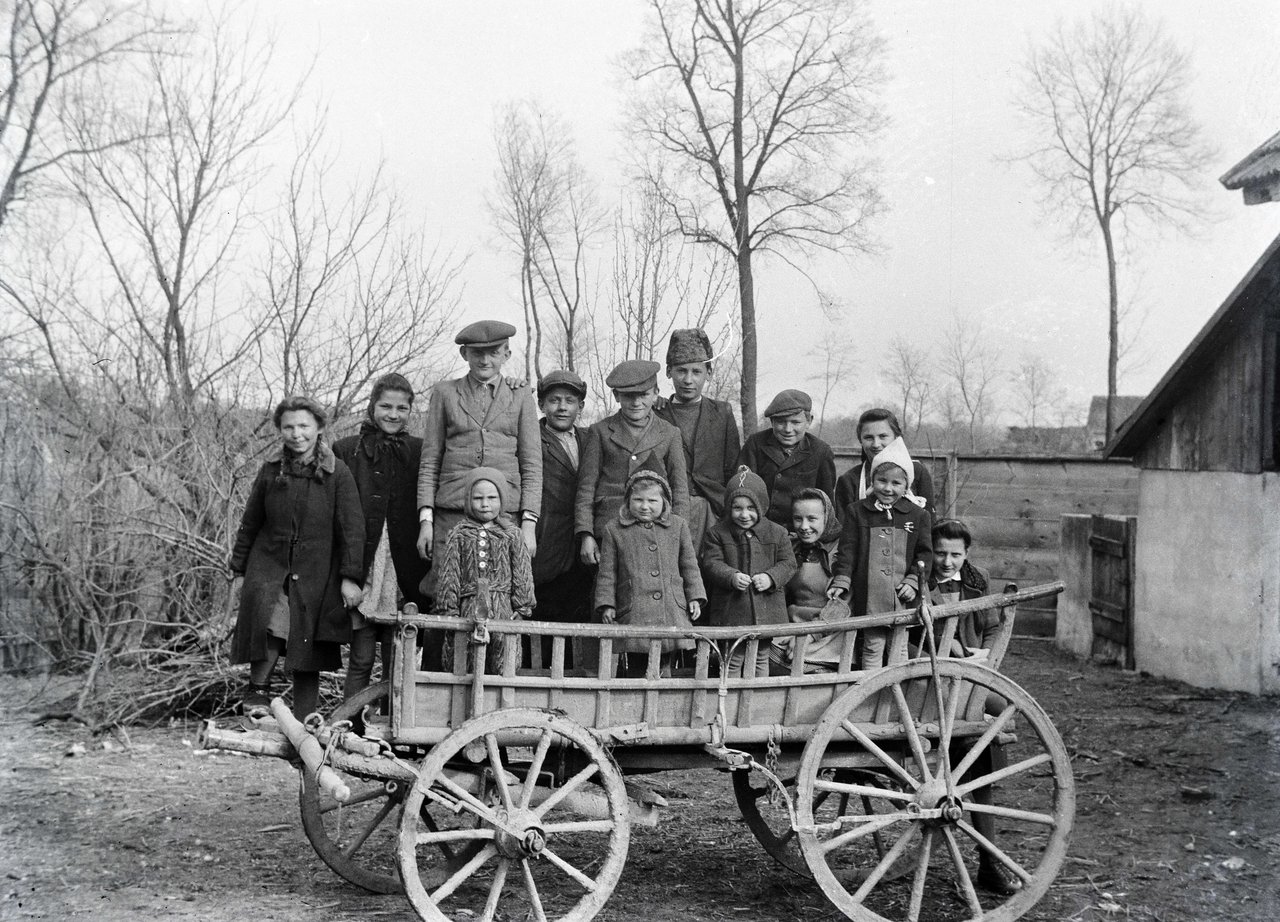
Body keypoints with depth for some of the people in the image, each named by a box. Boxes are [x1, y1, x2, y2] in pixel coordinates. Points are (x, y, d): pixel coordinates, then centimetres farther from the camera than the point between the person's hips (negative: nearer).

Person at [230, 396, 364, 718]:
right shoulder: (270, 472, 5)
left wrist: (351, 577, -10)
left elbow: (352, 528, -5)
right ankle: (257, 689, -13)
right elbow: (249, 524, 14)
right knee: (270, 617, -28)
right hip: (269, 565, 1)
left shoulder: (337, 474, -3)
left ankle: (303, 725, 13)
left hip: (315, 573, -1)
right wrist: (239, 571, 14)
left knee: (307, 656, 3)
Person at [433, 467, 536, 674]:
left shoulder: (512, 535, 8)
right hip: (469, 608, 0)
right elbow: (448, 576, 5)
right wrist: (448, 611, -1)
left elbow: (522, 575, 8)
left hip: (503, 610, 0)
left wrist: (521, 608, 1)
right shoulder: (458, 536, 7)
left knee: (504, 666, -2)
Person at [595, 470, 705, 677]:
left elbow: (689, 565, 16)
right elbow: (607, 572, 8)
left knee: (662, 669, 1)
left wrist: (695, 598, 9)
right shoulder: (614, 530, 7)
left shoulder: (678, 526, 13)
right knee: (637, 669, -3)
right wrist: (606, 604, 1)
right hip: (634, 615, -2)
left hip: (672, 612, 2)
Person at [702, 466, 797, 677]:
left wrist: (770, 578, -17)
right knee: (733, 659, 6)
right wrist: (732, 577, -26)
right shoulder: (717, 533, -2)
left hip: (766, 610, 2)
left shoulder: (777, 533, 3)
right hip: (731, 610, -2)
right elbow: (712, 563, -8)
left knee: (761, 659, 13)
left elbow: (788, 563, 2)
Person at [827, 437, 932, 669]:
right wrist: (841, 582, -8)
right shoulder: (856, 511, 4)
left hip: (902, 598, 1)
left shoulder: (917, 515, 7)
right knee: (873, 648, 3)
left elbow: (924, 553, 8)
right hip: (870, 596, -1)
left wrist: (913, 581, -5)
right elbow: (847, 550, 1)